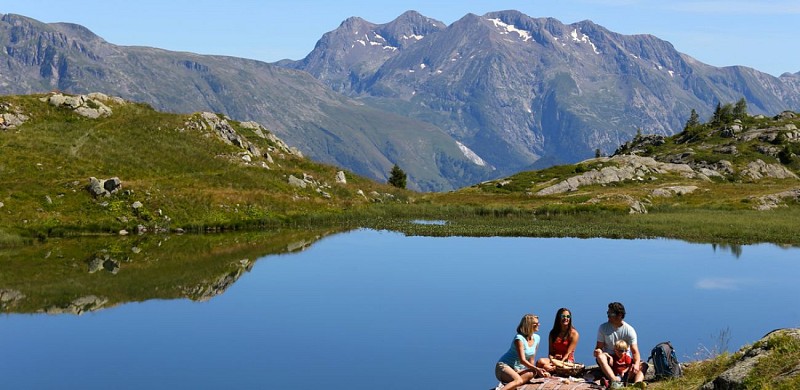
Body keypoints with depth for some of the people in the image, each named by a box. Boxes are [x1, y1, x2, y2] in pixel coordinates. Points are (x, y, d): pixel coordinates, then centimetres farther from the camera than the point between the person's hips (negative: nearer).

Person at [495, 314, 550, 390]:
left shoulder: (536, 338, 5)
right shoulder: (519, 338, -17)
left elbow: (531, 360, 9)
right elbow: (522, 360, -23)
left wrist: (536, 370, -7)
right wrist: (536, 369, -29)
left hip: (518, 369, 7)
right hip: (504, 366, -7)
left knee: (532, 373, -28)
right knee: (519, 381, -37)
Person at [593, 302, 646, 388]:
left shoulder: (629, 330, -7)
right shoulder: (603, 328, -3)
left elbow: (635, 351, -14)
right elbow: (599, 347, -3)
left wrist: (636, 364, -35)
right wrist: (598, 351, -29)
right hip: (609, 358, 0)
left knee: (641, 365, -26)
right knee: (600, 357, -34)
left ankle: (638, 382, -55)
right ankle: (615, 381, -55)